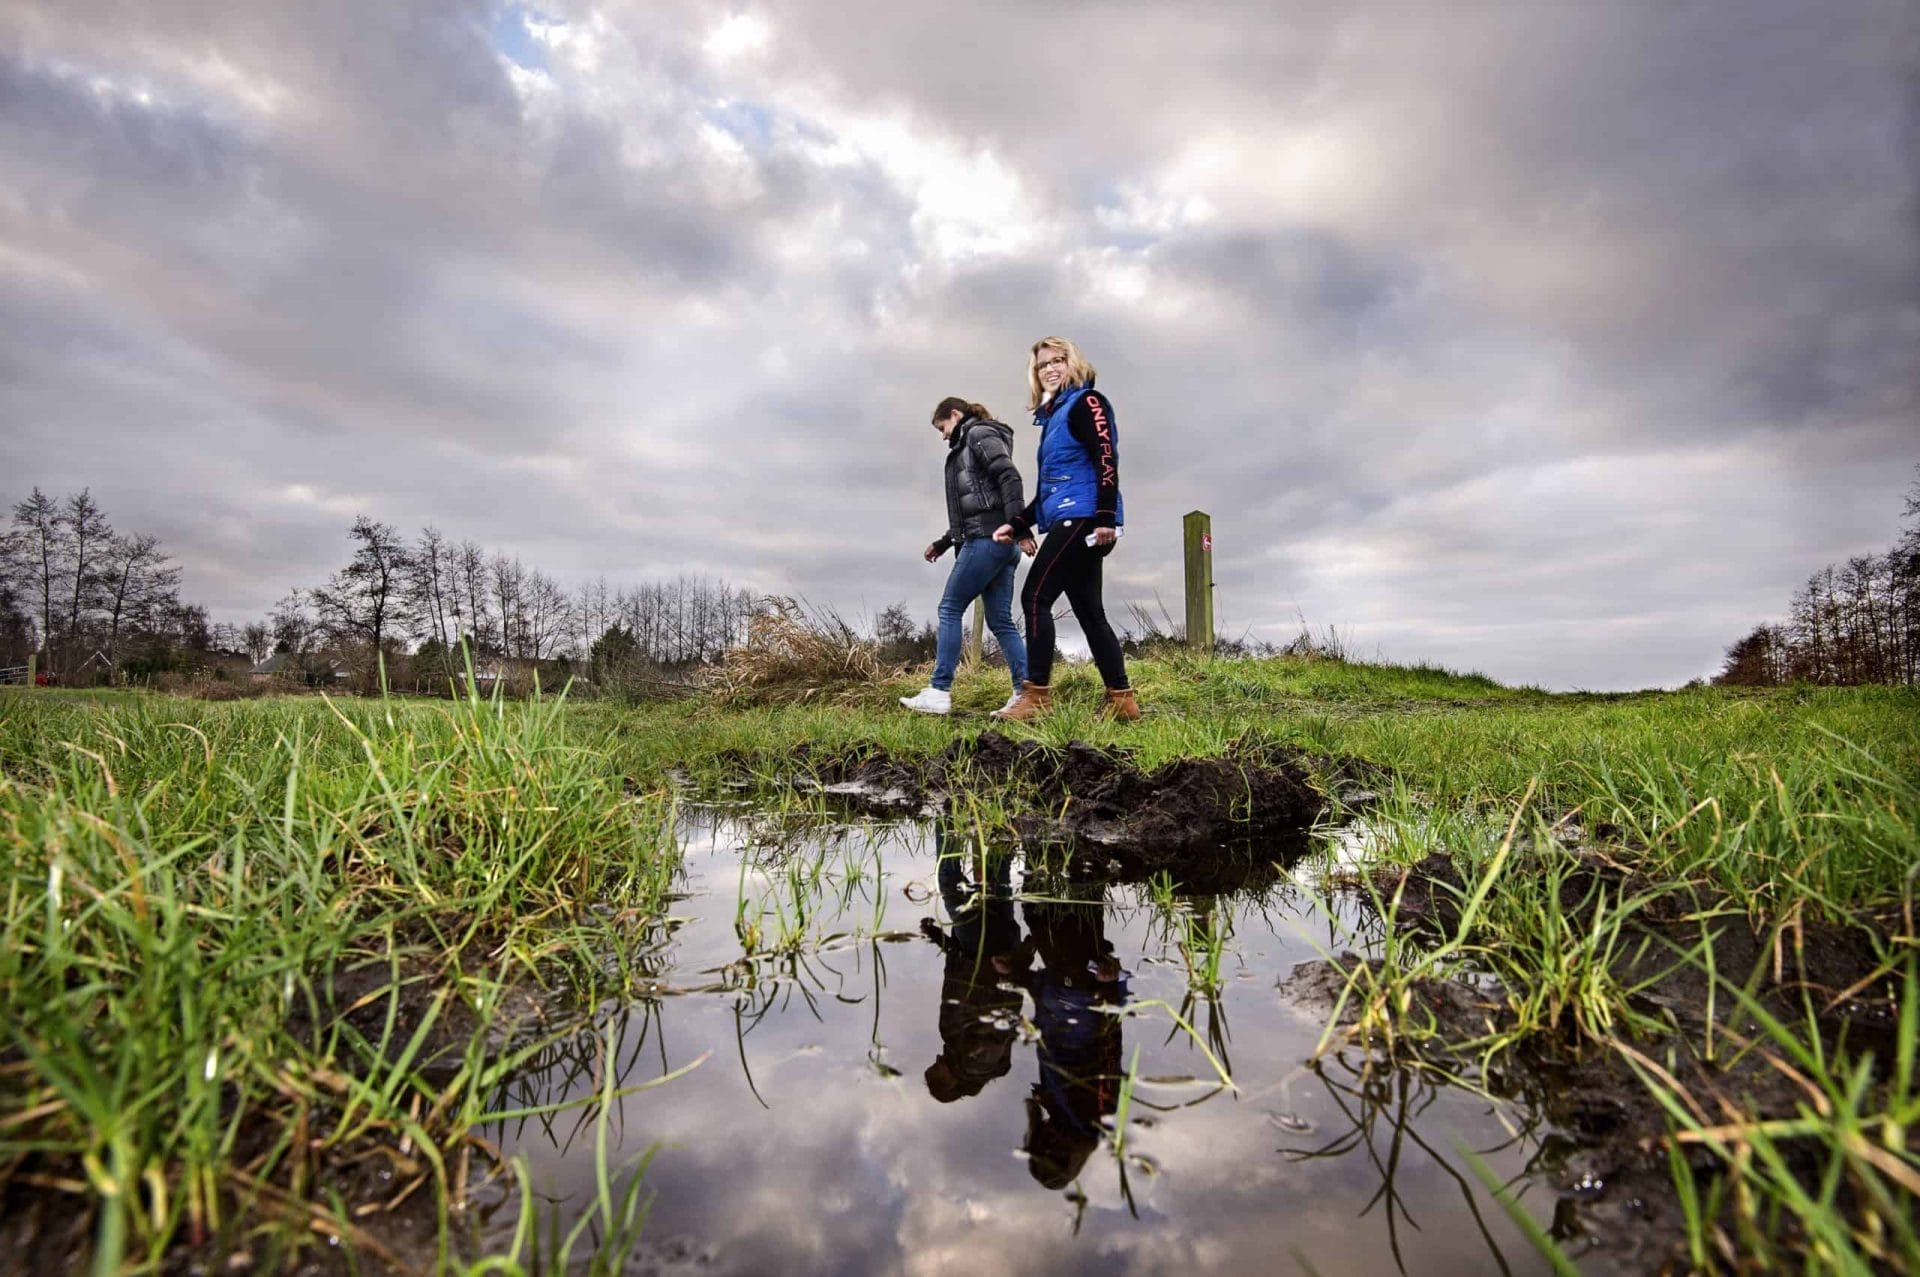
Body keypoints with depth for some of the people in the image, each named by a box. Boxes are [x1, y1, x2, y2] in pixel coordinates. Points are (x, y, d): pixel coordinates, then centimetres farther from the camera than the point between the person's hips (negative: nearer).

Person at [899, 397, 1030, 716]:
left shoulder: (979, 434, 1)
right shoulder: (968, 448, 29)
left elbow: (1010, 476, -15)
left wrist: (1015, 524, -27)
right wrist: (942, 543, 32)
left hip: (987, 538, -9)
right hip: (999, 542, 9)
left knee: (950, 609, -6)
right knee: (1000, 620, 3)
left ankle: (939, 692, -7)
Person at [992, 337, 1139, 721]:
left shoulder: (1086, 402, 1)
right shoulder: (1054, 416, 27)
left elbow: (1106, 460, -14)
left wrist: (1106, 517, -25)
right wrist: (1017, 526, 20)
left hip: (1084, 518, -9)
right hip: (1074, 522, 9)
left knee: (1035, 597, -15)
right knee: (1089, 613, 5)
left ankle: (1037, 695, -15)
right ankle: (1122, 699, 6)